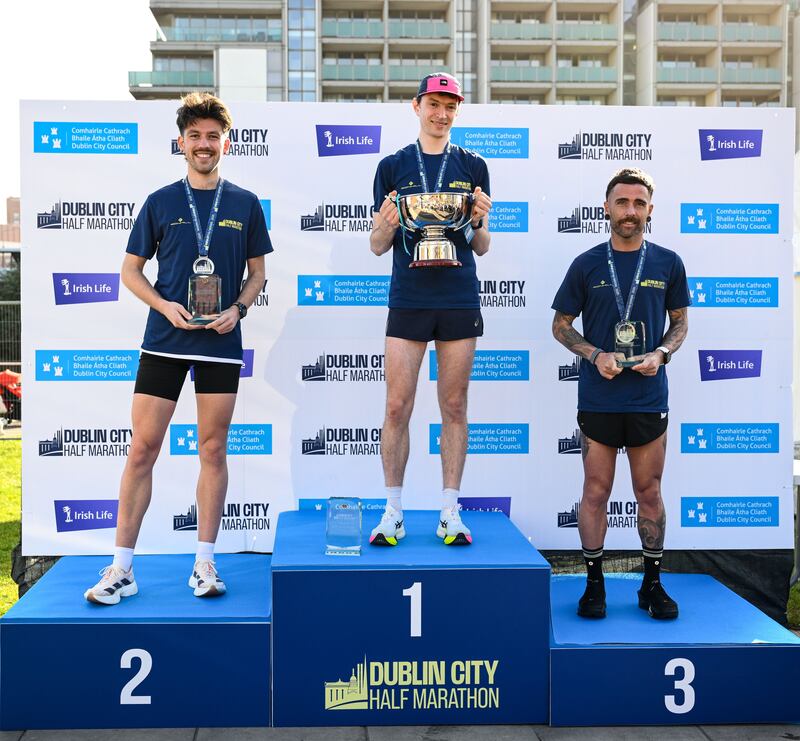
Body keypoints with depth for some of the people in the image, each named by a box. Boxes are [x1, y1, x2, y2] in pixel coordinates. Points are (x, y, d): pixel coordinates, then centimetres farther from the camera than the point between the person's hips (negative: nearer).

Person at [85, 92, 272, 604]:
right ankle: (122, 567, 7)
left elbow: (257, 273, 11)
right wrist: (164, 306, -9)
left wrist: (238, 309, -7)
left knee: (213, 450, 5)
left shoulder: (245, 204, 7)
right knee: (143, 448, -1)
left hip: (221, 342, 1)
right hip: (164, 340, 0)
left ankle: (205, 563, 15)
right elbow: (131, 270, 8)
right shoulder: (160, 202, 5)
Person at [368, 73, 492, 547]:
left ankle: (451, 512, 14)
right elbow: (378, 247, 7)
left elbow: (481, 247, 10)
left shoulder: (473, 167, 9)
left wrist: (480, 221, -11)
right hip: (408, 299, 0)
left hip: (460, 300, 1)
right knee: (397, 407, -1)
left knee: (455, 406, 5)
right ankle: (393, 512, 11)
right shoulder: (393, 167, 7)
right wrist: (387, 226, -14)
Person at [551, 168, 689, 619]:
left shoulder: (668, 264, 4)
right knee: (596, 492, 5)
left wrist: (661, 353, -9)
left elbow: (680, 324, 12)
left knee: (649, 492, 9)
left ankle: (653, 583, 23)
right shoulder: (587, 265, 1)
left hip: (649, 397, 1)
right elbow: (561, 325, 7)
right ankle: (595, 583, 18)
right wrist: (596, 355, -10)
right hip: (598, 398, -1)